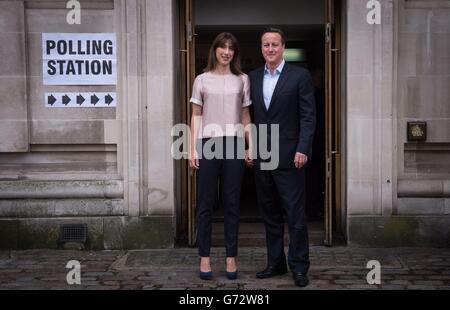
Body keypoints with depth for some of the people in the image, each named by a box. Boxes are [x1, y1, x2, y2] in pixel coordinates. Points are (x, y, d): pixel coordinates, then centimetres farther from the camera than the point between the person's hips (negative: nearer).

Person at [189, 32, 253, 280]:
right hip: (208, 144, -1)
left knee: (232, 204, 5)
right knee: (206, 203, 3)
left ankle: (231, 258, 12)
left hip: (234, 145, 1)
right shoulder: (202, 80, 7)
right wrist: (193, 148, -1)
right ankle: (204, 258, 10)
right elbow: (196, 116, 6)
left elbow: (245, 116, 11)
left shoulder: (242, 80, 10)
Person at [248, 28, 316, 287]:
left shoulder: (299, 76, -2)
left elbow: (308, 116, -6)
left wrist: (303, 149, -15)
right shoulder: (253, 78, 11)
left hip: (289, 156, -5)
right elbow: (250, 115, 13)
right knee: (270, 214, 12)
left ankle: (299, 266, 11)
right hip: (260, 157, 5)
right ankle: (276, 263, 24)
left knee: (295, 214, 0)